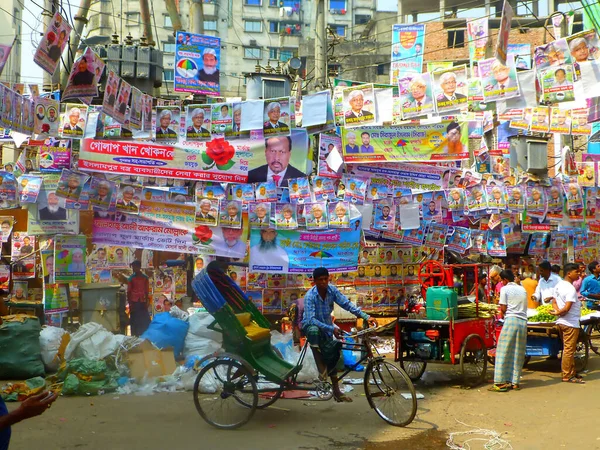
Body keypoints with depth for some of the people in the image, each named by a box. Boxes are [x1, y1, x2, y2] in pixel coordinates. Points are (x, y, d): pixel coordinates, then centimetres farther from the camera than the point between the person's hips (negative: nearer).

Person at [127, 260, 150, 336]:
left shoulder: (145, 277, 4)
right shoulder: (131, 278, 2)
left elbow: (147, 291, 6)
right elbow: (129, 291, 2)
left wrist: (146, 302, 0)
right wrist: (130, 303, -5)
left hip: (142, 302, 1)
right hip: (134, 302, -1)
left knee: (144, 320, -1)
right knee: (134, 320, 0)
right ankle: (135, 336, 3)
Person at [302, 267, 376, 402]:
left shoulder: (332, 290, -13)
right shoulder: (310, 296, -27)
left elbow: (347, 304, -17)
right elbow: (311, 320, -34)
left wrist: (366, 317, -28)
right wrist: (332, 328, -42)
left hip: (327, 327, 5)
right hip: (311, 326, -5)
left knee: (331, 358, 2)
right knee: (314, 330, -41)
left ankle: (336, 391, 15)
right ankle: (321, 368, -28)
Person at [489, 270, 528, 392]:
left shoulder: (505, 289, -1)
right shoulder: (522, 289, 16)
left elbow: (503, 308, -4)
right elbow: (524, 307, 15)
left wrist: (502, 313, 15)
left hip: (511, 320, -5)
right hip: (523, 321, 5)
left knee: (504, 352, -2)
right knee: (518, 353, 10)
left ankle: (501, 382, -4)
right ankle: (515, 382, 12)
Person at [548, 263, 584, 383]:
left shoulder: (558, 285, 9)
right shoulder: (570, 289, -19)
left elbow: (554, 302, 11)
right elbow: (567, 308, -24)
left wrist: (558, 311, -6)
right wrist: (557, 313, -8)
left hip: (561, 322, 10)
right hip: (570, 323, -10)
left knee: (568, 349, 17)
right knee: (569, 350, -2)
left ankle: (571, 373, 25)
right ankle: (567, 376, 3)